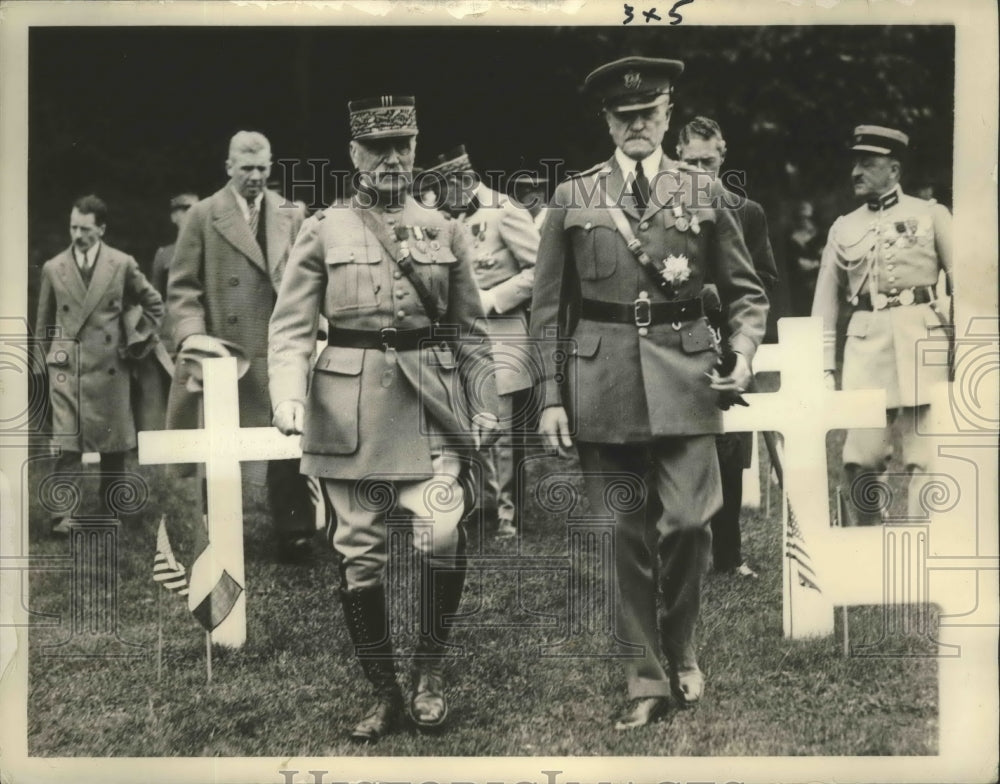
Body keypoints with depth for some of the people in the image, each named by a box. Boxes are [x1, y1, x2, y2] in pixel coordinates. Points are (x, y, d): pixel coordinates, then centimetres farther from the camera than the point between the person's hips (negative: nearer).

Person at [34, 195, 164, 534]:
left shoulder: (122, 264, 1)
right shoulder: (53, 268, 5)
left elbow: (153, 303, 12)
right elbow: (43, 323, 13)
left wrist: (136, 342, 6)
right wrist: (44, 363, 13)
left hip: (110, 366, 0)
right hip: (66, 367, 0)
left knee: (114, 444, 7)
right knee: (67, 445, -8)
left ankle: (109, 513, 20)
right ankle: (64, 515, -7)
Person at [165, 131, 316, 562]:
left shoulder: (291, 216, 10)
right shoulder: (203, 216, 2)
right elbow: (182, 285, 0)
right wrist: (193, 333, -14)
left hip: (279, 352, 2)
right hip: (225, 350, -2)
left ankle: (292, 534, 12)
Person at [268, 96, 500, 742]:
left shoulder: (446, 231, 12)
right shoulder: (324, 231, 6)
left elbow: (471, 331, 14)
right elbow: (292, 326, 2)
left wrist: (485, 406, 7)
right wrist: (288, 394, -14)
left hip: (431, 401, 1)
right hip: (349, 408, 0)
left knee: (443, 531, -17)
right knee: (359, 554, 3)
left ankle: (432, 670, 5)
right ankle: (385, 696, 17)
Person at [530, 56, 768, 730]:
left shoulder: (704, 194, 8)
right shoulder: (572, 199, 7)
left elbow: (746, 291, 12)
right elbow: (549, 307, 7)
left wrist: (743, 353, -5)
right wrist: (551, 396, 2)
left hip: (685, 377, 0)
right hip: (603, 379, 0)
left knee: (689, 521, -7)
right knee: (627, 534, 3)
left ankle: (682, 649, 20)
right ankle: (646, 679, 15)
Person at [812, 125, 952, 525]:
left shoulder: (931, 215, 7)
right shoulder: (843, 228, 15)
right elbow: (826, 303, 15)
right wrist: (824, 367, 8)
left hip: (922, 342, -2)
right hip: (864, 345, 2)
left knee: (924, 459, -4)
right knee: (861, 459, 0)